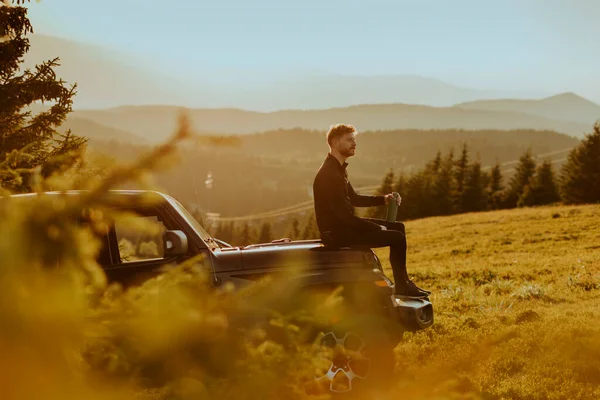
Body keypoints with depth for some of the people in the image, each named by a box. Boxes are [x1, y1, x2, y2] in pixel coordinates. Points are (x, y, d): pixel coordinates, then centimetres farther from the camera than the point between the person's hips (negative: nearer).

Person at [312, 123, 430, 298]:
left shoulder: (338, 168, 11)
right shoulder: (329, 174, -22)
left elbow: (353, 198, 21)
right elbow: (344, 214, -24)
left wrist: (384, 199, 8)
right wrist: (377, 228, -16)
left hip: (344, 226, 11)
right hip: (337, 233, -11)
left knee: (398, 227, 13)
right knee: (397, 238, -13)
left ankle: (404, 281, 15)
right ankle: (402, 287, 3)